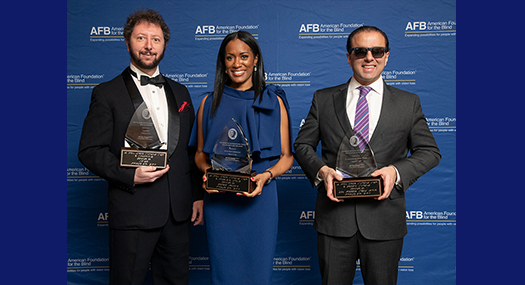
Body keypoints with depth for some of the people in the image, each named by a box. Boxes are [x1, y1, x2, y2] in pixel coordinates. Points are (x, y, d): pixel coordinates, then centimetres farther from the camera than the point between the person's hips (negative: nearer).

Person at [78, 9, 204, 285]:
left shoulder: (180, 92, 14)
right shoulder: (107, 93, 0)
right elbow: (90, 150, -6)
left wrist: (198, 195, 9)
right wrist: (130, 176, -19)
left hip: (178, 211, 4)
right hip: (132, 213, -4)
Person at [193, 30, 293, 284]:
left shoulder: (274, 101, 4)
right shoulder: (209, 103, 7)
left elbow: (287, 156, 5)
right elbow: (200, 153, 14)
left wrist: (266, 175, -13)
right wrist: (207, 171, -7)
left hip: (260, 198, -1)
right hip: (218, 200, 1)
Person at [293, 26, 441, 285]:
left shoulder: (408, 103, 6)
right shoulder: (323, 99, 7)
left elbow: (429, 151, 7)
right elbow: (302, 145, 9)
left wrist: (397, 171, -12)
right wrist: (320, 170, -12)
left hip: (384, 221, 0)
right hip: (333, 216, 0)